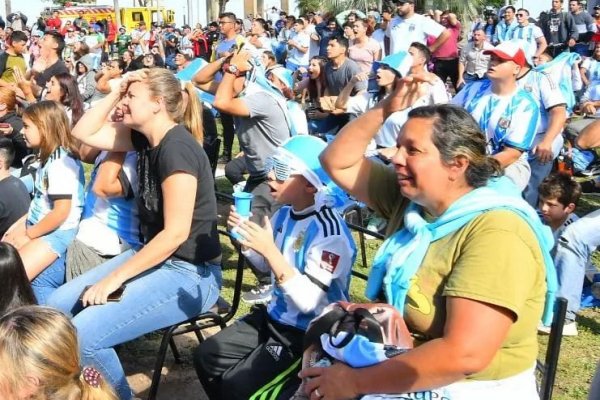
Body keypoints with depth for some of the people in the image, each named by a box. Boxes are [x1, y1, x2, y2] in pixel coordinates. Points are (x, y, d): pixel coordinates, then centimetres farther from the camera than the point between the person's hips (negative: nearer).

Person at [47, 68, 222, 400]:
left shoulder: (176, 148, -21)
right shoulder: (146, 137, 5)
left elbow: (176, 233, -25)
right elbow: (83, 132, 13)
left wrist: (114, 278, -20)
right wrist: (115, 92, -1)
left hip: (190, 272, -9)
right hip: (153, 258, 9)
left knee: (83, 335, -23)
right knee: (56, 307, 4)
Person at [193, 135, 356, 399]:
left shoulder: (330, 232, -26)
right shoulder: (285, 213, -1)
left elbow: (309, 302, -30)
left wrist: (270, 251, -35)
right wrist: (244, 235, -3)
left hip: (307, 333, -8)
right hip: (274, 317, 8)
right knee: (206, 357, 7)